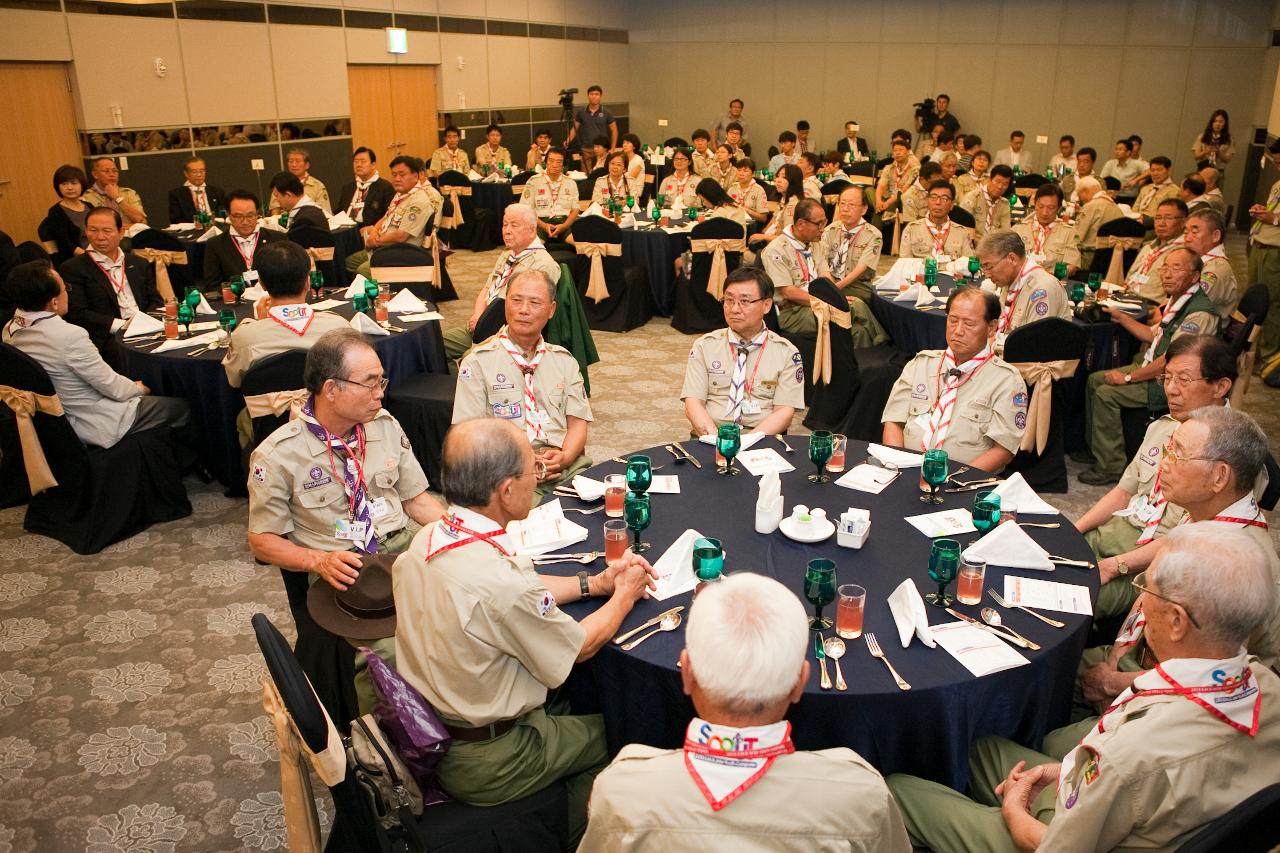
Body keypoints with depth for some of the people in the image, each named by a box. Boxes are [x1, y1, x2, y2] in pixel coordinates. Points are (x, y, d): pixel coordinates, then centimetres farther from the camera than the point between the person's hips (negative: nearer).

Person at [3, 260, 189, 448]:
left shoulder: (10, 330, -5)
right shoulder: (69, 335, -32)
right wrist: (139, 389, -2)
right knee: (182, 407, 5)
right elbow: (114, 389, -20)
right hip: (96, 426, -9)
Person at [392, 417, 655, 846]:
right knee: (611, 730, 14)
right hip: (482, 766, -7)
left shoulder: (428, 538, -9)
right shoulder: (500, 583, -35)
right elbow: (578, 648, -15)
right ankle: (571, 841, 35)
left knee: (572, 693, 25)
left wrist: (595, 582, 7)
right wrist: (624, 596, 1)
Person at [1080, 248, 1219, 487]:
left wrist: (1128, 377, -19)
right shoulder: (1176, 299, 8)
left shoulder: (1200, 312, -23)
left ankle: (1110, 467, -11)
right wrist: (1121, 317, 15)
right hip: (1151, 367, 10)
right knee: (1095, 379, 9)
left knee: (1106, 393, -20)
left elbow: (1171, 361, -26)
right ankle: (1094, 446, 20)